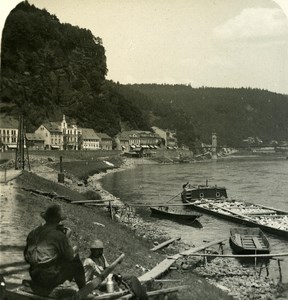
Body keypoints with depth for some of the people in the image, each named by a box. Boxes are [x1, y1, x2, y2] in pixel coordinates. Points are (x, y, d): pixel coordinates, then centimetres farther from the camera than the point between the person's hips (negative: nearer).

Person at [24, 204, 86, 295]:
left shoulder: (33, 233, 1)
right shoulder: (59, 235, -16)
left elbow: (27, 257, 11)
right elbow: (70, 257, -5)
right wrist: (67, 238, 4)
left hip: (34, 276, 7)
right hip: (50, 278, -6)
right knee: (76, 260, 13)